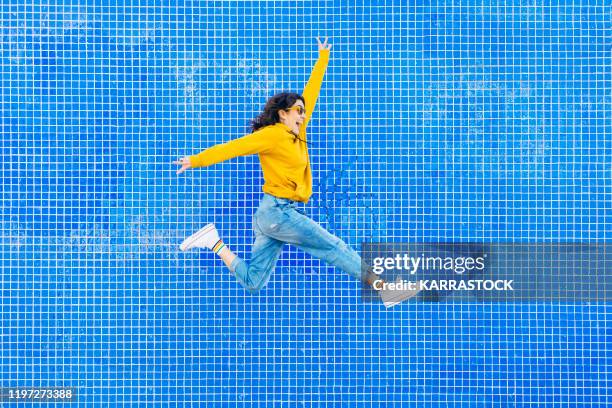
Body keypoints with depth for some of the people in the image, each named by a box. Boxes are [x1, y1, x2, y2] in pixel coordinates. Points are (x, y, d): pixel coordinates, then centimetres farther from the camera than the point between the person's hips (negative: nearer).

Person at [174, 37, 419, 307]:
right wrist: (197, 160, -16)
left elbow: (310, 95, 22)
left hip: (273, 214, 10)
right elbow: (235, 147, -13)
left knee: (252, 282, 6)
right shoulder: (272, 134, -9)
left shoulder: (296, 134, 15)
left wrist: (323, 59, 30)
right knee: (333, 247, -3)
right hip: (277, 211, -10)